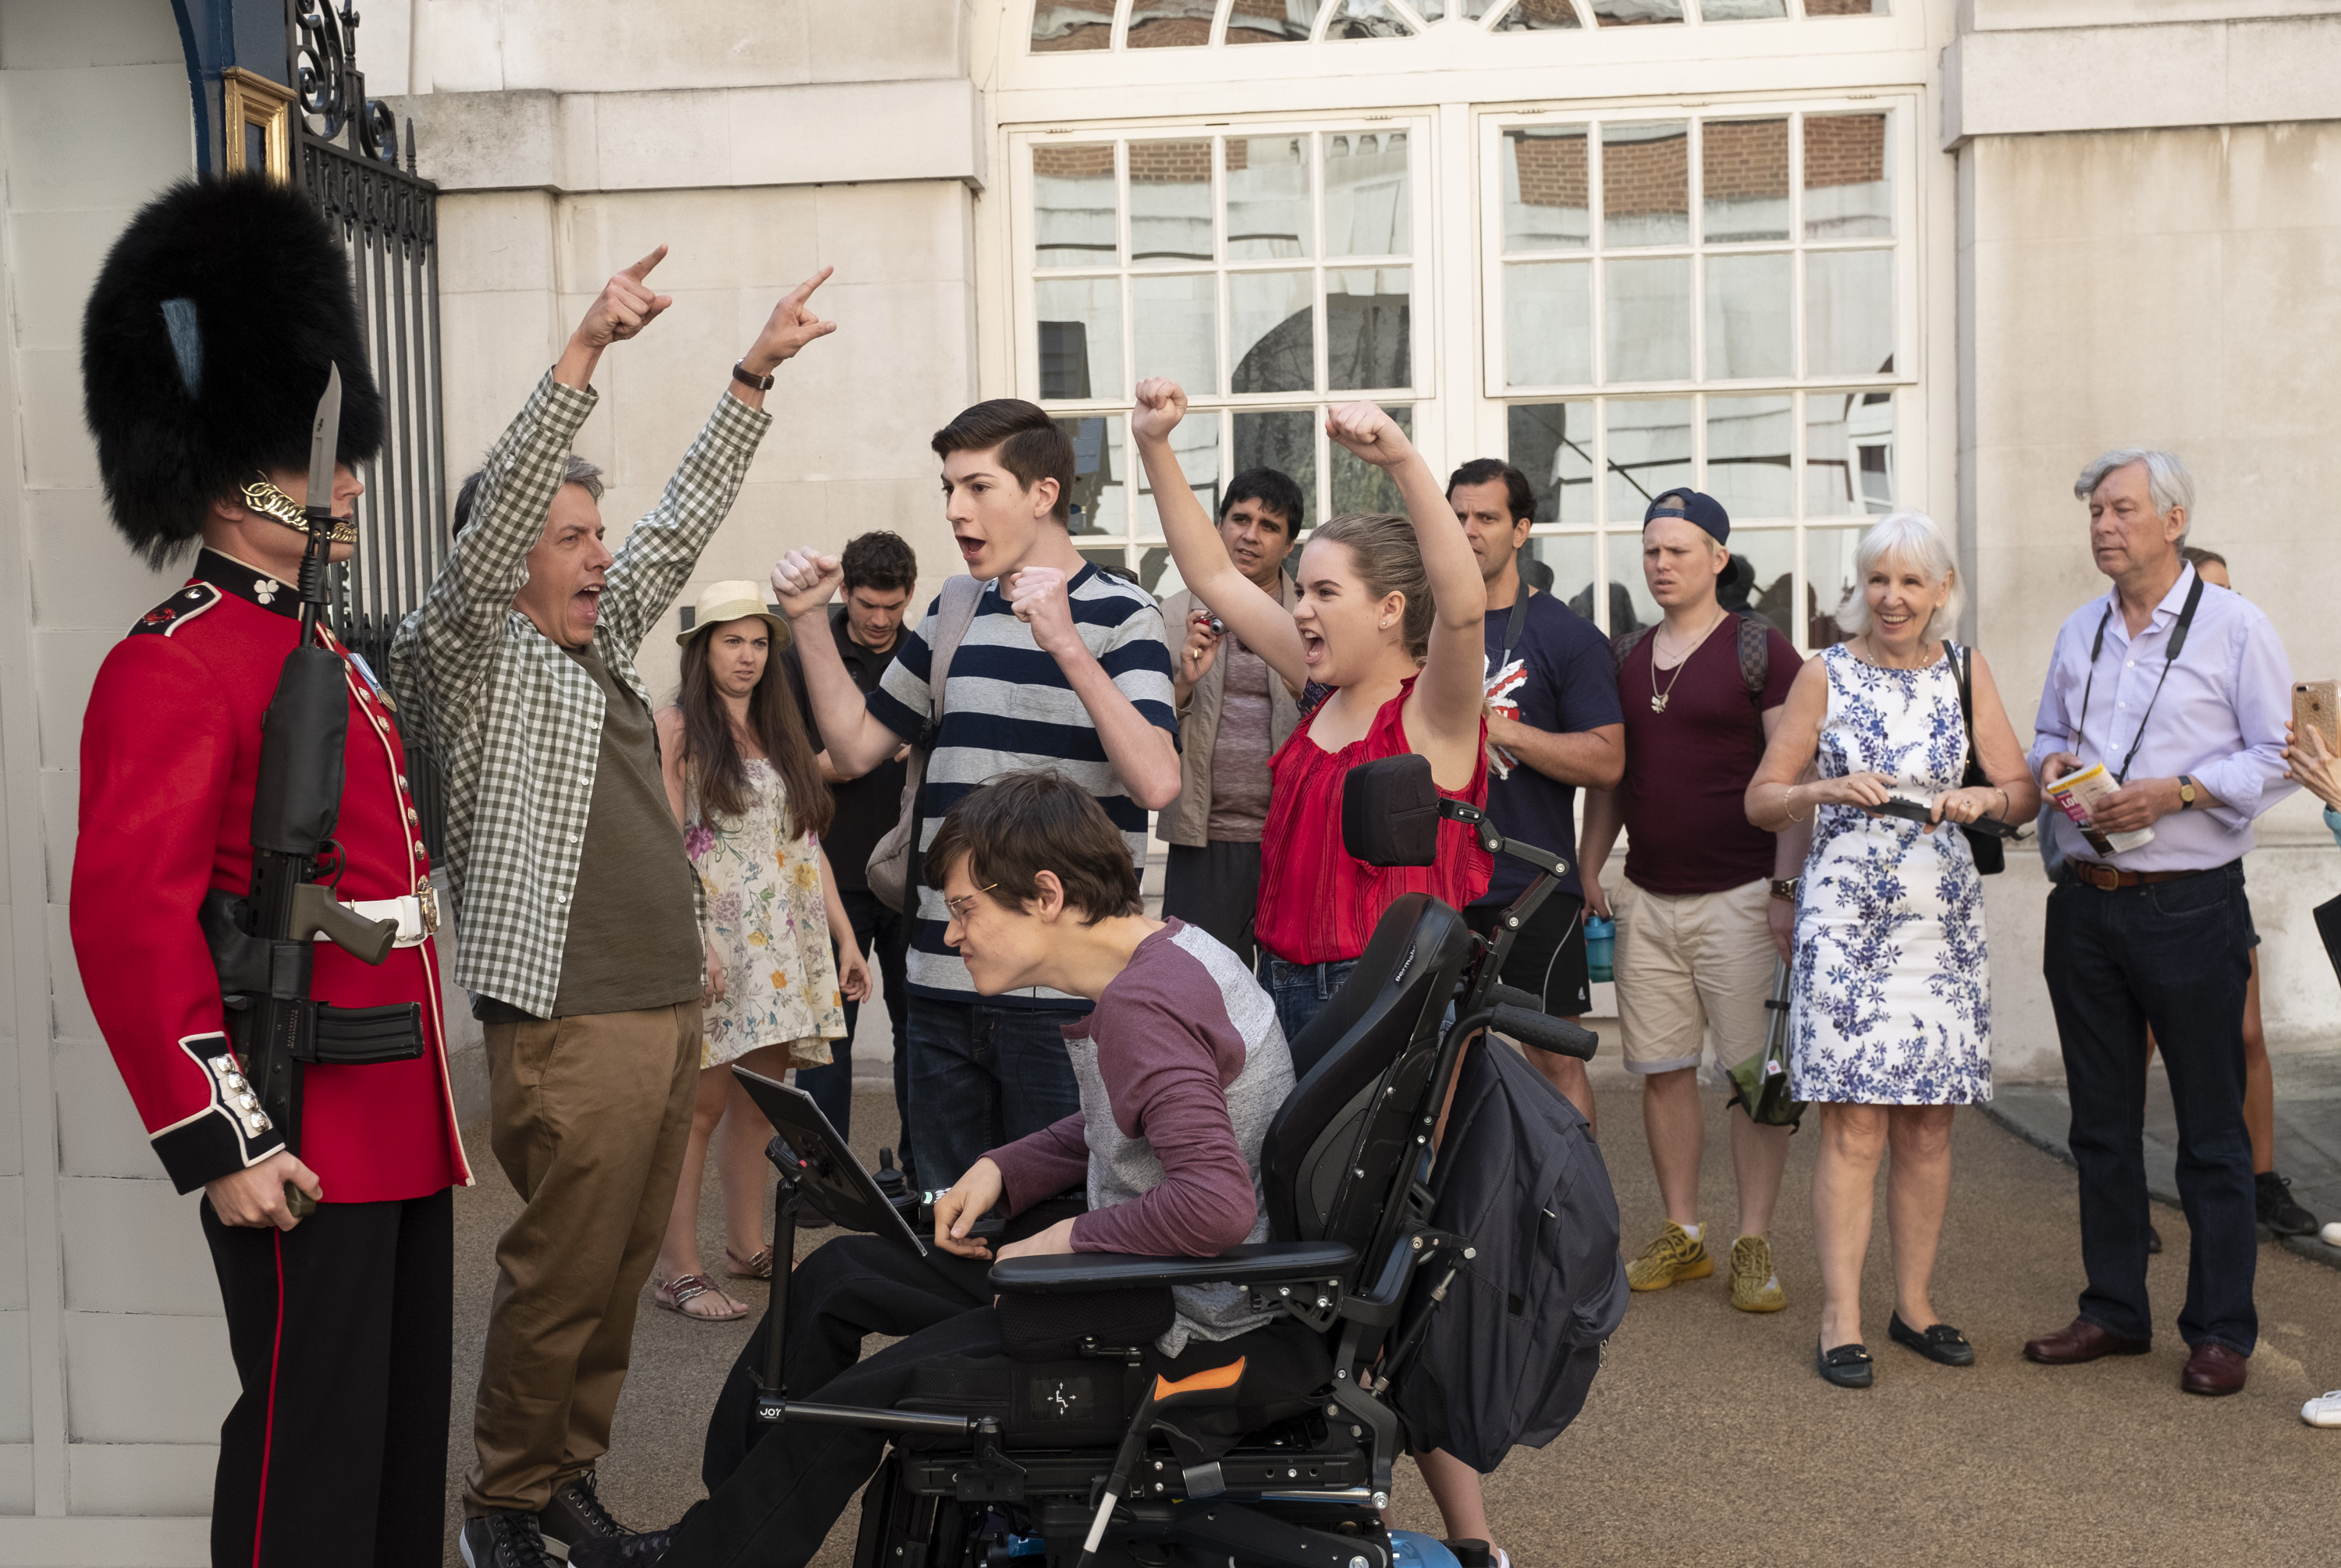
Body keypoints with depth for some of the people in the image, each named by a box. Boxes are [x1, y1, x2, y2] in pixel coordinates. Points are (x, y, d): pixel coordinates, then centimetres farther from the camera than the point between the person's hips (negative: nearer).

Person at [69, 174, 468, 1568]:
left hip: (398, 1129, 9)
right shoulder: (173, 669, -15)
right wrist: (220, 1141, -22)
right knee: (311, 1455, 1)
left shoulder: (326, 656, 15)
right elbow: (129, 920, -22)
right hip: (302, 1147, -9)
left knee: (406, 1440, 17)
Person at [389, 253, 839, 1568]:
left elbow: (685, 521, 21)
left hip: (670, 1010, 8)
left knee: (624, 1275, 13)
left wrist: (756, 374, 21)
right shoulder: (471, 655, -4)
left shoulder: (601, 641, 17)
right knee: (560, 1283, -1)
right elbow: (496, 513, -19)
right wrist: (584, 356, -26)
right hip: (571, 1026, -8)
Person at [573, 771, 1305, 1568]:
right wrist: (1002, 1170, 7)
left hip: (1183, 1329, -10)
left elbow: (1216, 1202, -35)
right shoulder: (1168, 950, 6)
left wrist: (1073, 1238, -21)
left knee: (859, 1401, -8)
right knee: (837, 1275, 13)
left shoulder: (1145, 1007, -26)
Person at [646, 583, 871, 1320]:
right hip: (715, 946, -6)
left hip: (784, 947, 6)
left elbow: (808, 843, 18)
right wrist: (689, 941, -19)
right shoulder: (676, 727, -2)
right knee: (703, 1105, -6)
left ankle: (747, 1245, 20)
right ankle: (676, 1268, 0)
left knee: (761, 1100, 9)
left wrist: (845, 938, 13)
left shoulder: (779, 732, 17)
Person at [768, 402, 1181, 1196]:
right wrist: (808, 620, 9)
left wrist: (1064, 644, -28)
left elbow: (1157, 781, -20)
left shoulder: (1119, 615, -6)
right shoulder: (955, 615, 13)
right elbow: (857, 745, 19)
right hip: (943, 981, 6)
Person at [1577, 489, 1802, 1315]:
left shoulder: (1760, 651, -3)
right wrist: (1588, 868, 11)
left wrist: (1786, 887, -13)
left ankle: (1754, 1244, 6)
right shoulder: (1627, 656, 14)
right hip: (1647, 898, 5)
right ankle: (1682, 1233, 19)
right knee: (1661, 1070, 8)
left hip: (1738, 897, -5)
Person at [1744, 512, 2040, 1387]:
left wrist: (1981, 800, -14)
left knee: (1928, 1123, 8)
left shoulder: (1966, 674, 9)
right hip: (1845, 917, -3)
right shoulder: (1824, 675, 2)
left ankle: (1914, 1305, 21)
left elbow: (2024, 793, 7)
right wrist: (1829, 789, -16)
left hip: (1942, 920, 3)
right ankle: (1840, 1321, 1)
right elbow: (1760, 801, 2)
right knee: (1854, 1126, -6)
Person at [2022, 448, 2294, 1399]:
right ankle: (2114, 1311, 23)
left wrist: (2175, 792, -18)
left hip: (2189, 905, -5)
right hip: (2086, 902, 6)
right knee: (2101, 1121, 12)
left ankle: (2220, 1330, 12)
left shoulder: (2234, 627, -4)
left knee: (2211, 1128, 3)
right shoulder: (2078, 632, 12)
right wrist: (2050, 763, 0)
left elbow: (2277, 757, -7)